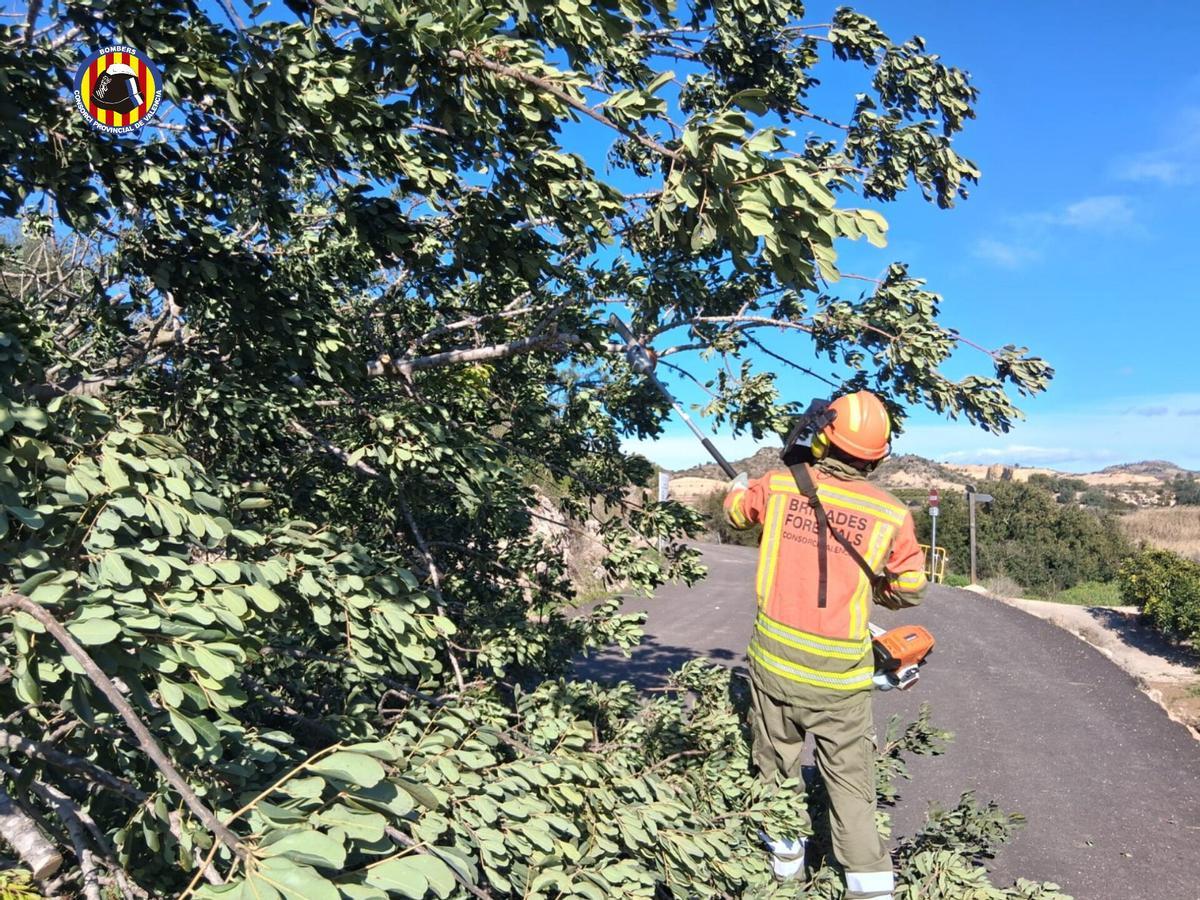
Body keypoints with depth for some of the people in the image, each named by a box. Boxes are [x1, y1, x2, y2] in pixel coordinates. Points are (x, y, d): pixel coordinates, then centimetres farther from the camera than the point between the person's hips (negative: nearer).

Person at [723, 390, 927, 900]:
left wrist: (739, 487, 37)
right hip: (838, 674, -1)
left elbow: (736, 511, 15)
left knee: (776, 762, 20)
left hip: (774, 660, 2)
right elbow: (909, 591, 0)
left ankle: (785, 853, 36)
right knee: (849, 776, 11)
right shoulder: (891, 515, -10)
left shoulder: (776, 487, -7)